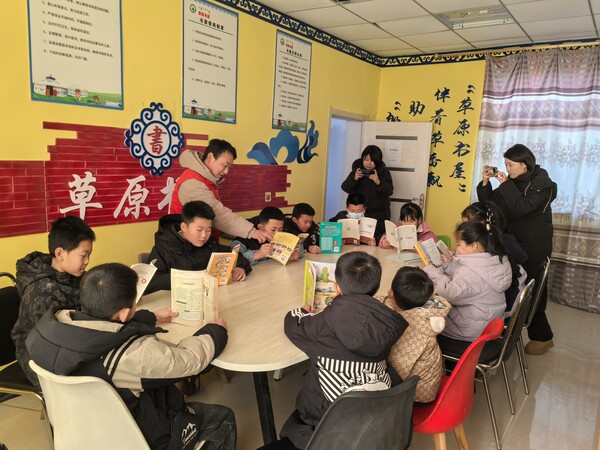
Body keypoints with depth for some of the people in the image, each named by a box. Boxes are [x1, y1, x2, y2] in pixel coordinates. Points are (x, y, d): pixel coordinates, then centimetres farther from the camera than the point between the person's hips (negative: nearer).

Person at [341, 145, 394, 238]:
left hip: (378, 216, -2)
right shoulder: (356, 170, 6)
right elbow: (345, 188, 1)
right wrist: (354, 179, -16)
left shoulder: (384, 172, 0)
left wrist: (378, 182, -26)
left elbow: (389, 191, -9)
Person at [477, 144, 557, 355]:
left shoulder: (542, 183, -10)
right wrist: (486, 182, -6)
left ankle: (542, 337, 16)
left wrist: (506, 185, -20)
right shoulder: (514, 182, 8)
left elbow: (522, 208, -24)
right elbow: (490, 203, 6)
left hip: (533, 248, -6)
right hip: (513, 244, 6)